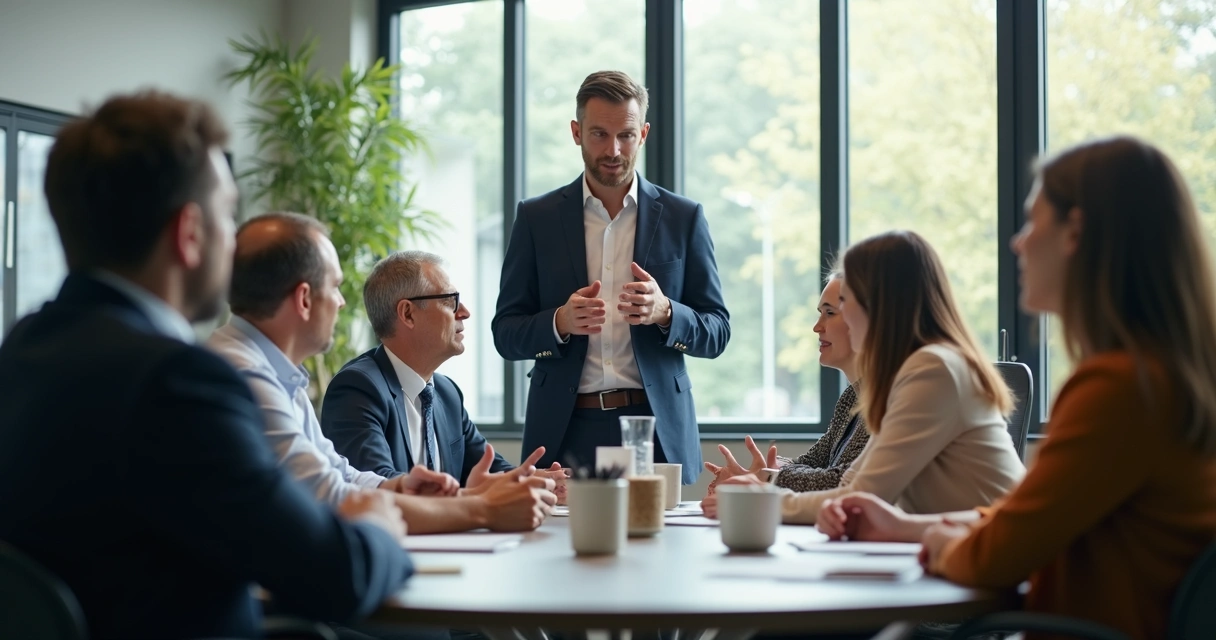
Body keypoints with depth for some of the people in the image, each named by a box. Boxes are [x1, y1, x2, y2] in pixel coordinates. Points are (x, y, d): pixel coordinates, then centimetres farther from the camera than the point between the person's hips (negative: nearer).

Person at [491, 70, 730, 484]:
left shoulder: (683, 217, 6)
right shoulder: (536, 218, 6)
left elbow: (717, 333, 5)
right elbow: (506, 334, 5)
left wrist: (664, 312, -15)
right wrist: (560, 322, -16)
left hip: (658, 430, 0)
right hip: (566, 432, 0)